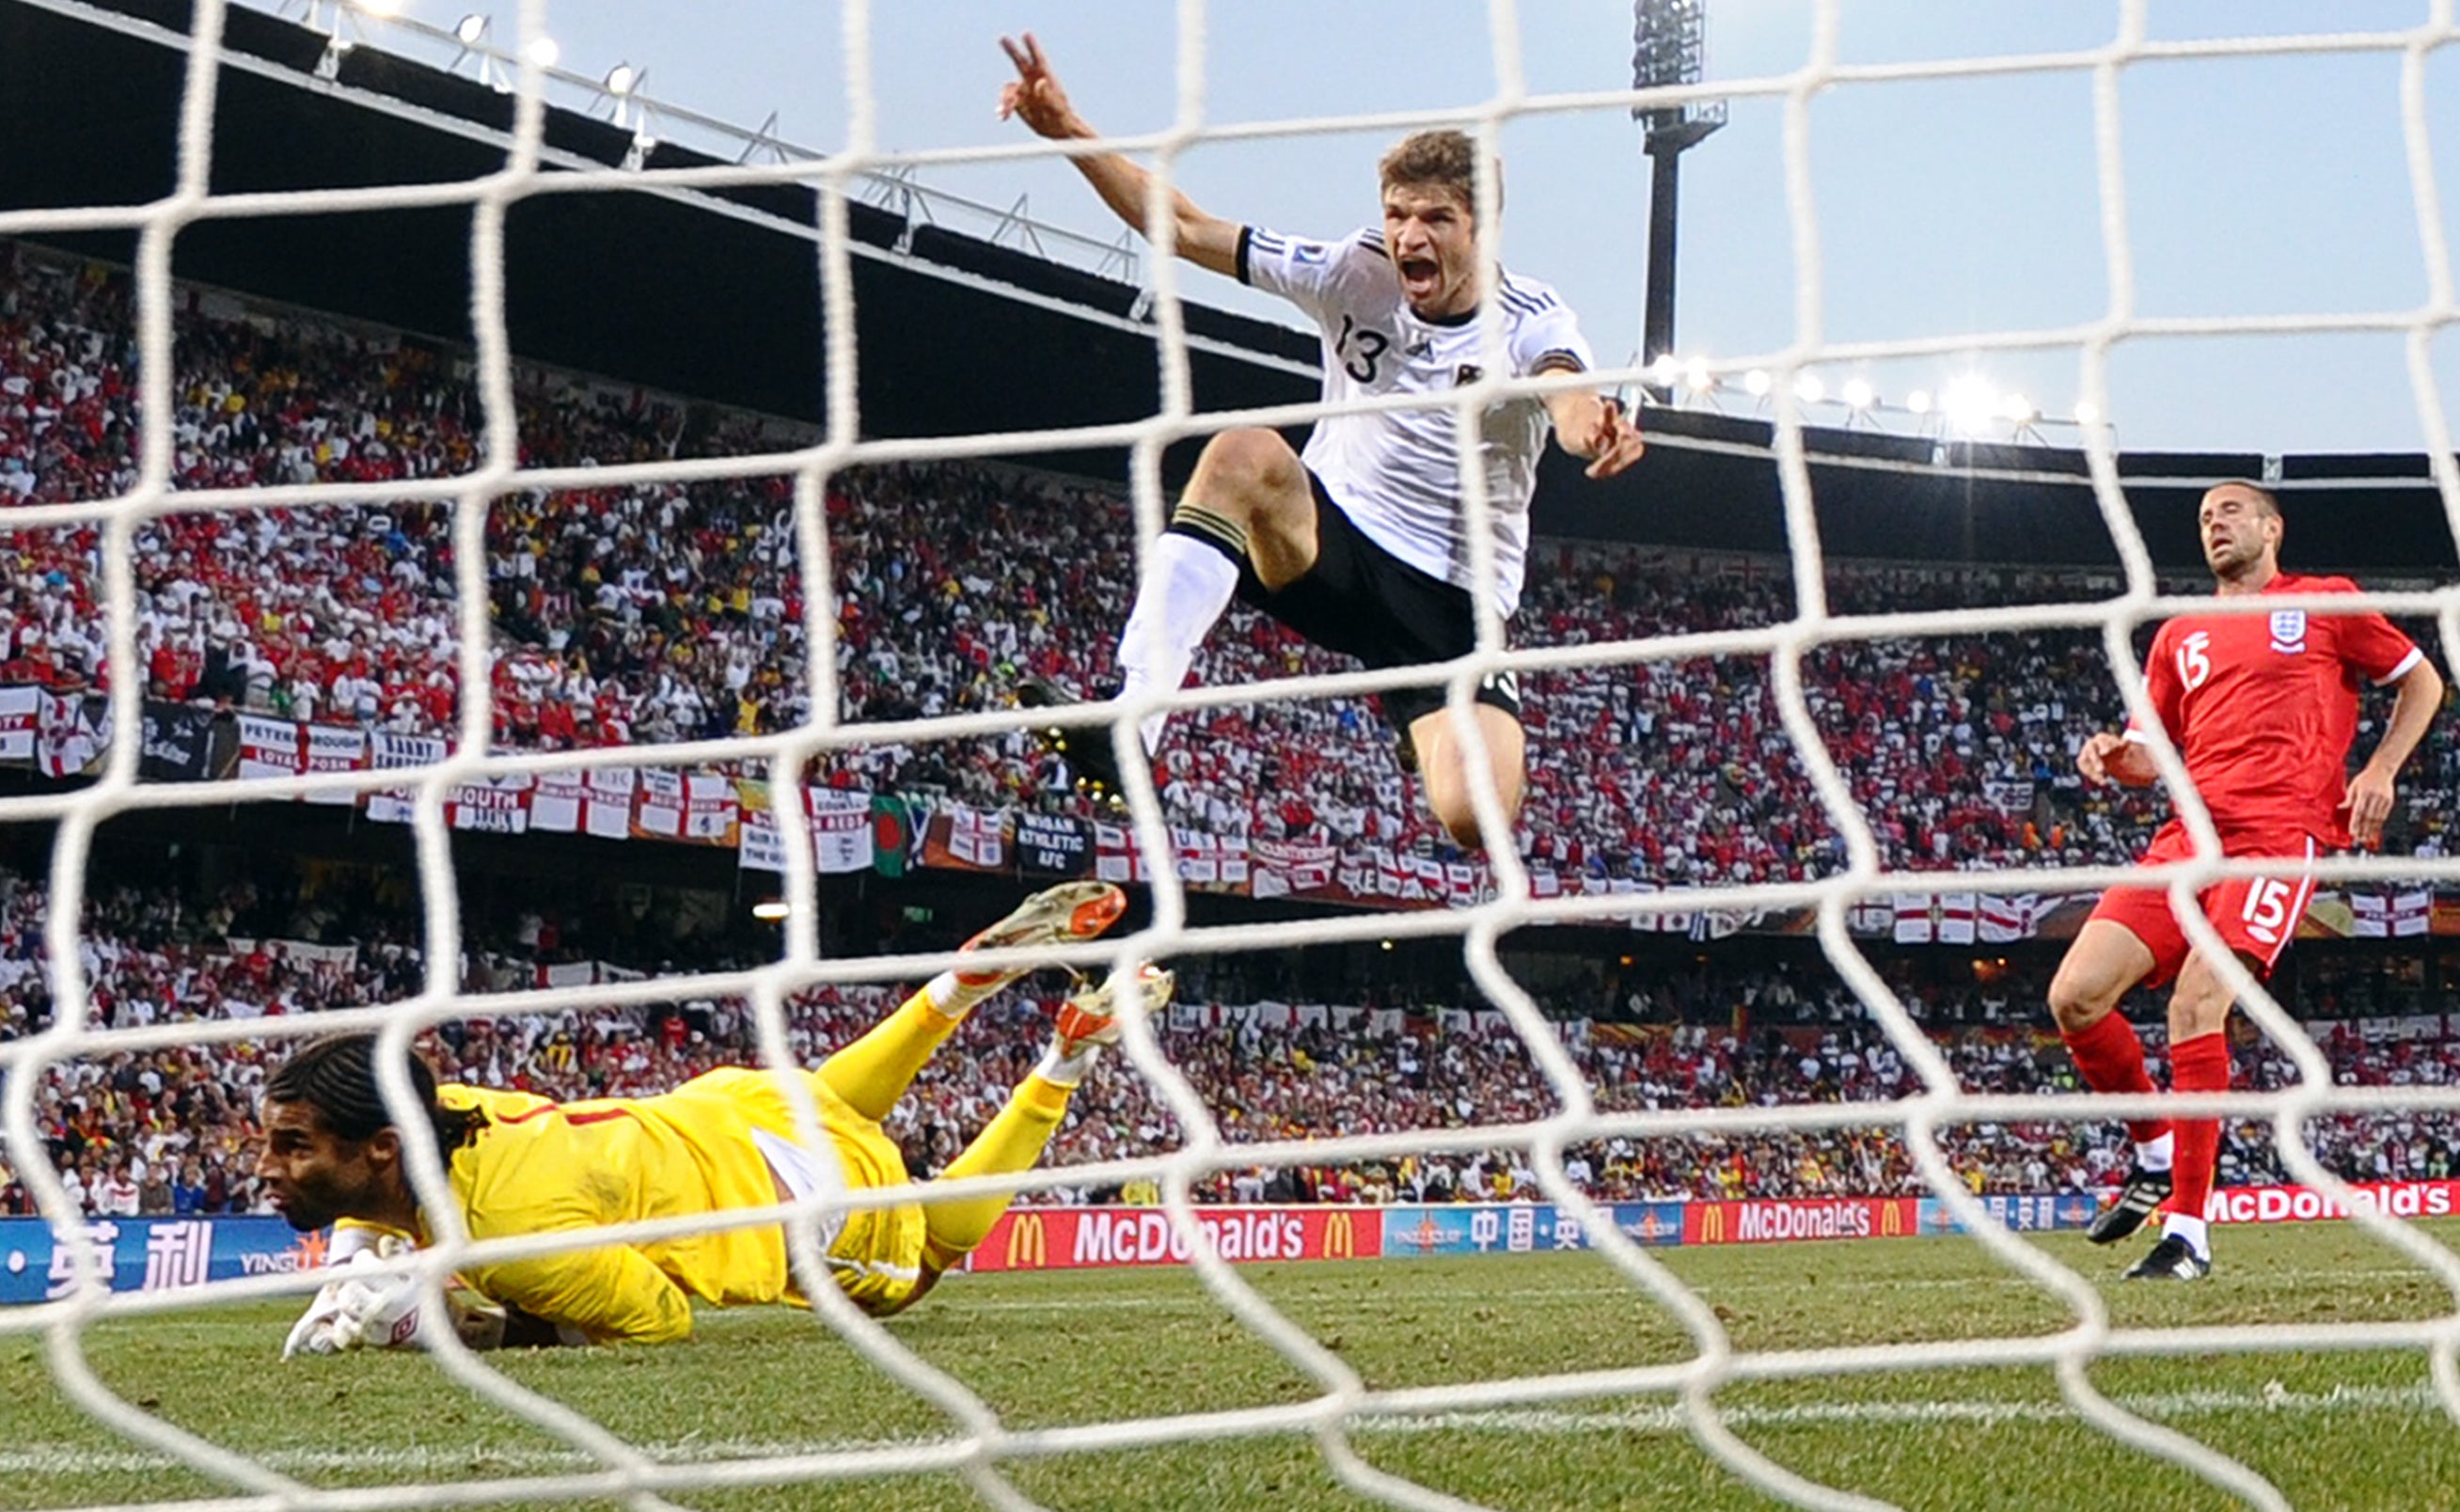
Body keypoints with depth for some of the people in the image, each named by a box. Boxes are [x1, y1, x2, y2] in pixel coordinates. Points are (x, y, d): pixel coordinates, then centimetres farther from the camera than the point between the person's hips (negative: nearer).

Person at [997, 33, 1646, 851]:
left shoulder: (1532, 321, -10)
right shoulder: (1358, 273, -2)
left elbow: (1572, 401, -34)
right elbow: (1183, 228, -1)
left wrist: (1597, 432, -60)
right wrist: (1069, 131, -13)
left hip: (1453, 601, -1)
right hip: (1329, 542, 1)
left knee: (1474, 818, -24)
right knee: (1244, 453, -32)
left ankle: (1431, 736, 20)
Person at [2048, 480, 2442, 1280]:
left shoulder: (2326, 603, 13)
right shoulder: (2180, 636, 25)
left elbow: (2422, 681, 18)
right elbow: (2152, 755, 25)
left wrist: (2379, 770, 2)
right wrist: (2115, 756, 1)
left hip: (2280, 830, -5)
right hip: (2190, 832, 5)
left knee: (2196, 1003, -24)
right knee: (2074, 996, -11)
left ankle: (2189, 1228, -18)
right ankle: (2156, 1151, 13)